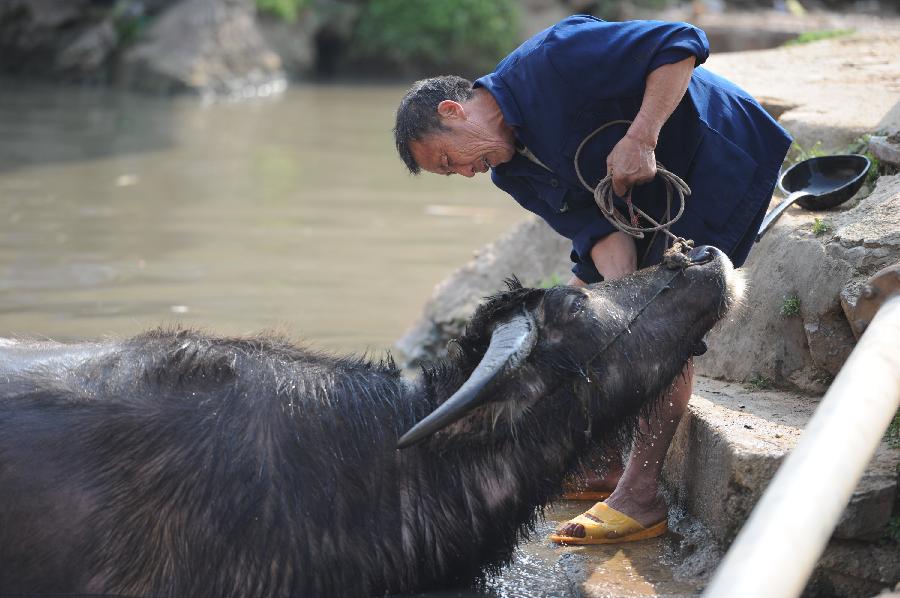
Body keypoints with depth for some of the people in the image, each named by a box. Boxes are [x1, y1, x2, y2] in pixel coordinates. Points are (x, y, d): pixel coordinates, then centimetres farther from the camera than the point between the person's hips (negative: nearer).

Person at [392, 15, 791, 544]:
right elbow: (597, 225, -10)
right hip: (650, 187, 9)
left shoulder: (553, 59, -26)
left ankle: (641, 498, -18)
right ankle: (605, 463, 16)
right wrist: (619, 284, -30)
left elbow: (682, 44, -28)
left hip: (721, 151, -9)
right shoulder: (513, 171, -1)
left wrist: (641, 140, -34)